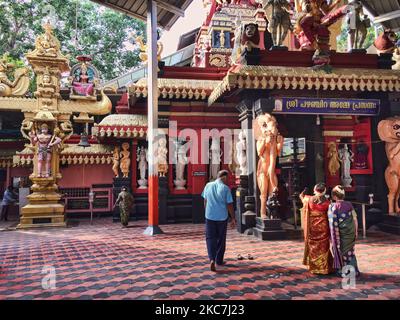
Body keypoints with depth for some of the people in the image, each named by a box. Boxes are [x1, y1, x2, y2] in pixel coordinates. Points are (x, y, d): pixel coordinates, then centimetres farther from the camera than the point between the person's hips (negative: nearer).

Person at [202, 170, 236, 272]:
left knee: (210, 238, 4)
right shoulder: (225, 188, -8)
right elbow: (229, 205, -8)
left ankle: (212, 259, -14)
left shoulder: (208, 185, 2)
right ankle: (219, 260, 21)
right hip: (222, 217, -2)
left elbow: (205, 201, 10)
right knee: (221, 239, 12)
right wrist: (233, 218, 1)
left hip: (210, 216, 2)